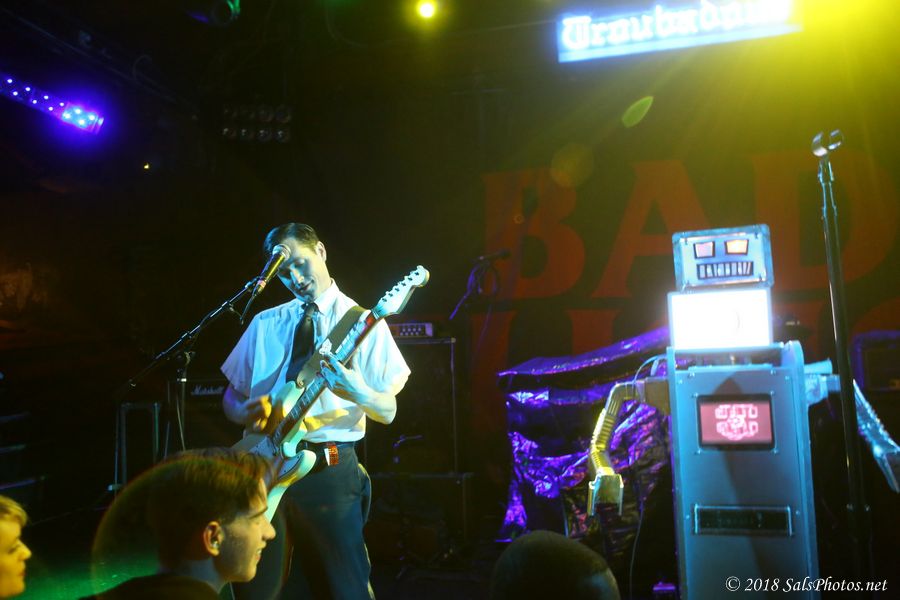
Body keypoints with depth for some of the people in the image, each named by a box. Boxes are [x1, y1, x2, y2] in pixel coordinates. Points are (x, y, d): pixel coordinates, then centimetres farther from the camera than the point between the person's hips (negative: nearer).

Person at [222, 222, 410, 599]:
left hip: (329, 470, -3)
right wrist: (247, 411, -8)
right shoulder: (265, 323, 10)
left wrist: (358, 393, -27)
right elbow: (230, 398, 15)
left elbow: (388, 411, -5)